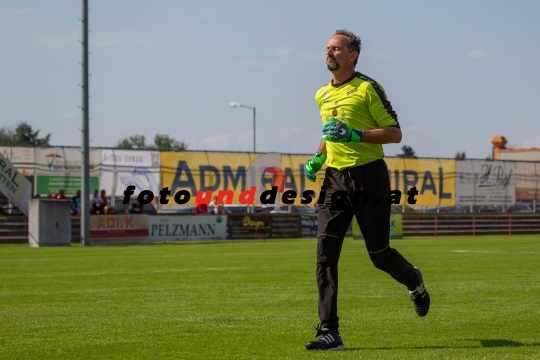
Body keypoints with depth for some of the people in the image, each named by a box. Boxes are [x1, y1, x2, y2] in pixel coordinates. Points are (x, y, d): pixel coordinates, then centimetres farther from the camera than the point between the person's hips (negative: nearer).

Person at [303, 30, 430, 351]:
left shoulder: (368, 89, -7)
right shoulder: (322, 95, 15)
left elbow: (395, 133, -9)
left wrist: (355, 135, -20)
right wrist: (318, 158, 12)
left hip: (368, 177, -5)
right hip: (335, 179, 6)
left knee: (379, 254, 4)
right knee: (326, 252, -10)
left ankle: (414, 281, 39)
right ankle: (329, 332, -10)